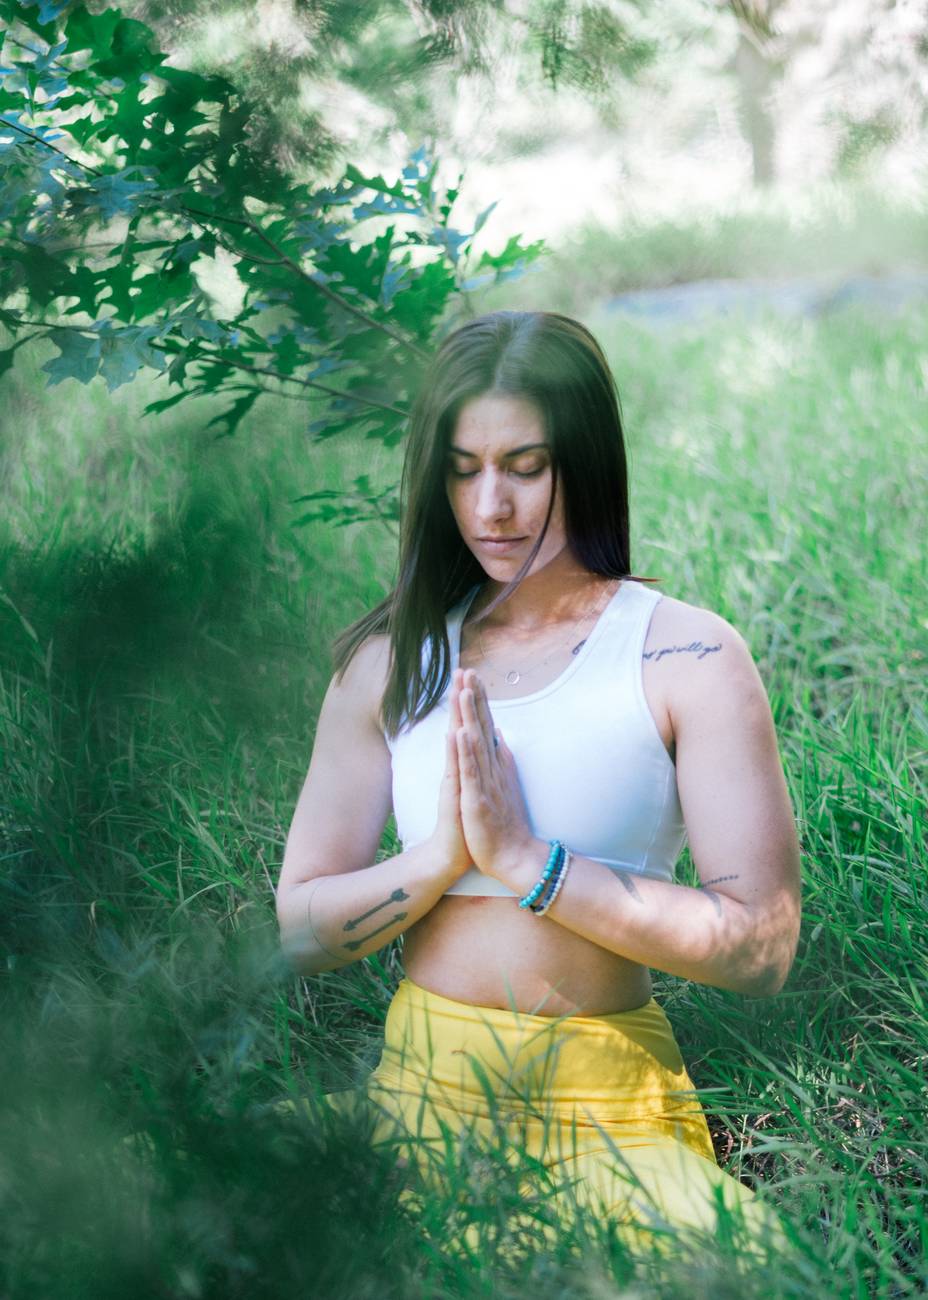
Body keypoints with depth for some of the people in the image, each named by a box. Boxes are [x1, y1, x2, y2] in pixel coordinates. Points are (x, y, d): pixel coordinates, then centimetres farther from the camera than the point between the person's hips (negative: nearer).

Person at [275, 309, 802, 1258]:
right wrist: (444, 857, -13)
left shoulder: (688, 656, -5)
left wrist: (527, 862, -17)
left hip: (610, 1099, -2)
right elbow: (300, 931, 5)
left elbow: (760, 947, -12)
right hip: (420, 1085, 3)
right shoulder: (391, 662, 6)